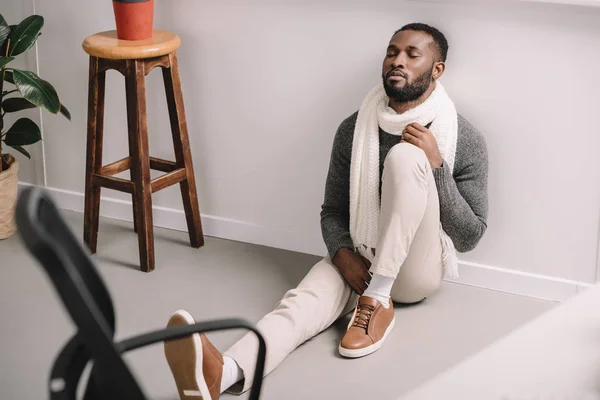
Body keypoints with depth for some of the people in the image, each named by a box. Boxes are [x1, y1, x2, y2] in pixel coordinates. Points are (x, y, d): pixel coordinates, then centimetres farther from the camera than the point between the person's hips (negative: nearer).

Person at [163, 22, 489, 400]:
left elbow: (470, 237, -6)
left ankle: (378, 300, -26)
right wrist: (343, 254, -15)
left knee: (405, 156, -27)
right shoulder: (354, 129, 2)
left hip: (419, 270, -2)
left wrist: (435, 164, -19)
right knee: (304, 301, -33)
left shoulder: (466, 140, -6)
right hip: (359, 261, 2)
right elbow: (332, 211, 8)